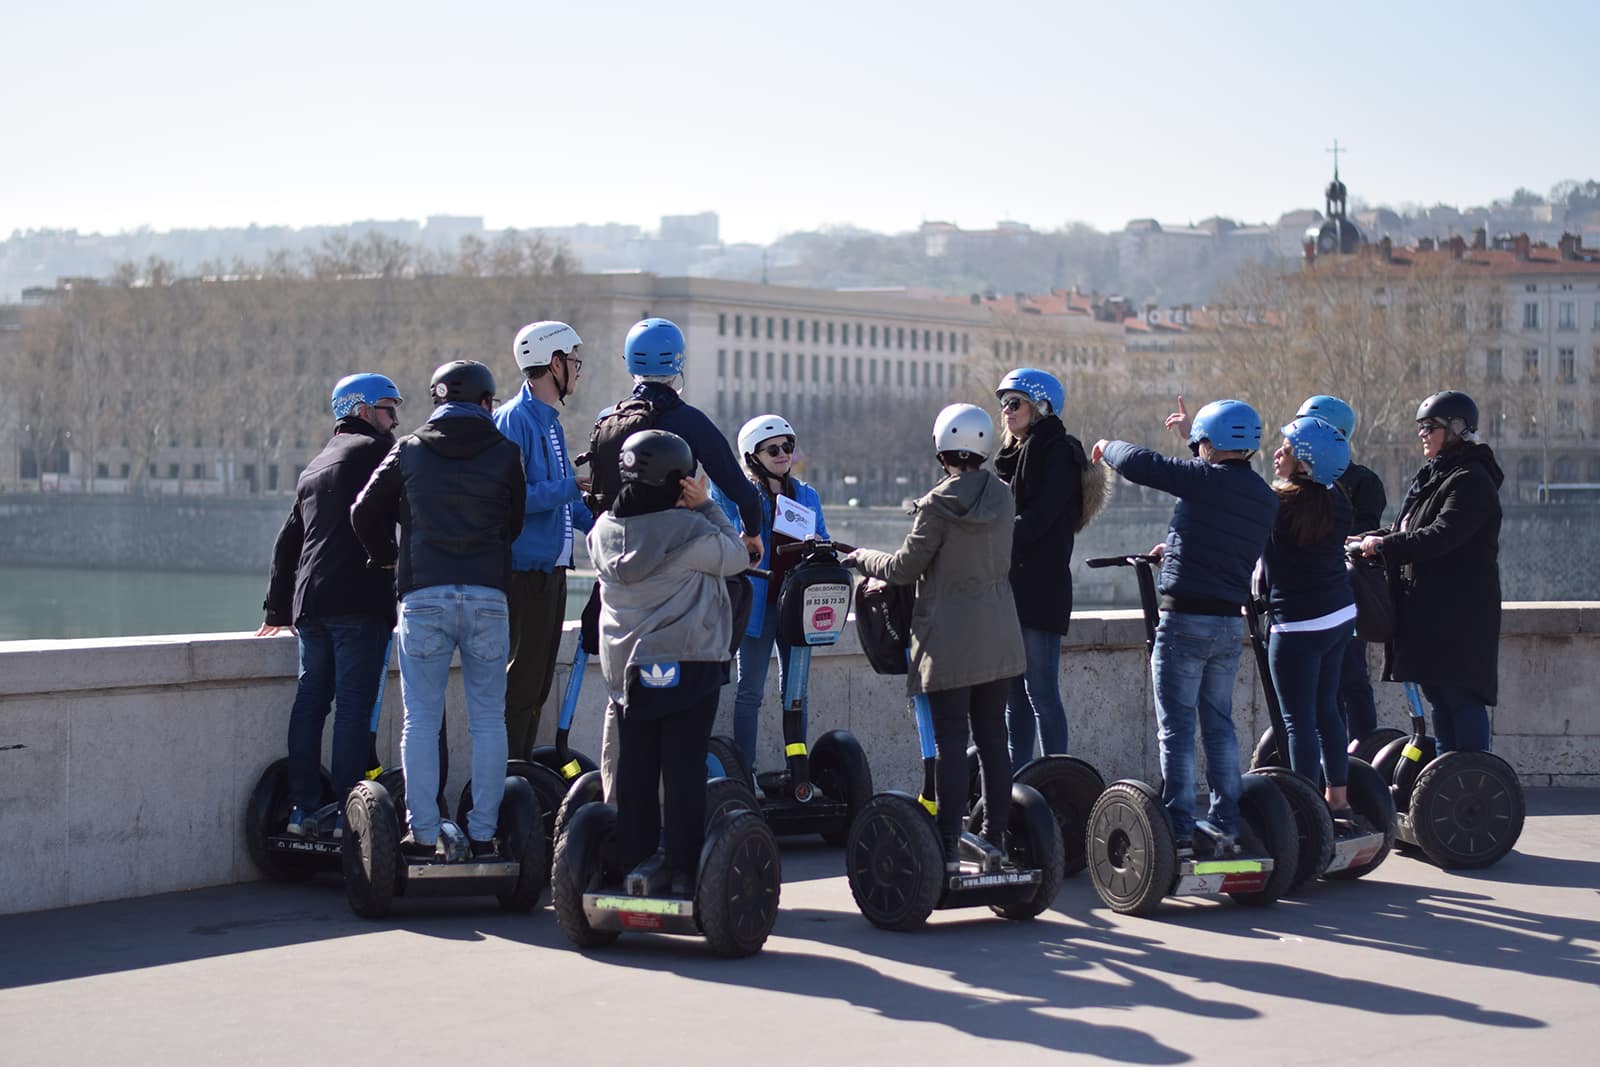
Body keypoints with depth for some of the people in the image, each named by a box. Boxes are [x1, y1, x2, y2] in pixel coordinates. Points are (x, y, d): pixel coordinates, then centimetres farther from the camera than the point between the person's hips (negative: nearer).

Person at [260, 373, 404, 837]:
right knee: (355, 703, -7)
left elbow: (287, 541, 28)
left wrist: (278, 608, 33)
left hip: (309, 603, 8)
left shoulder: (314, 467, 25)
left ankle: (303, 809, 6)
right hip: (360, 601, -8)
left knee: (310, 700, 8)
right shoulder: (374, 449, 2)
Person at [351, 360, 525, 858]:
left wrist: (388, 557, 30)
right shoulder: (505, 453, 6)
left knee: (421, 719, 2)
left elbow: (365, 514, 13)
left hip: (423, 593, 0)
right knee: (488, 719, 6)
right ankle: (483, 832, 5)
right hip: (488, 594, 0)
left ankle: (422, 833, -1)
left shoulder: (409, 451, 7)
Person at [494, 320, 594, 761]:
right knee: (524, 674, -7)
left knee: (539, 675, 14)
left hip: (553, 567, 10)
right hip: (526, 566, -10)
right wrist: (569, 488, -20)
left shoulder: (551, 420, 16)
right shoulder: (514, 420, -14)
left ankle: (522, 768, 22)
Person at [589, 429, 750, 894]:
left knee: (635, 768, 10)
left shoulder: (604, 531, 2)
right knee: (685, 769, 0)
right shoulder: (690, 529, -15)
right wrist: (706, 505, 2)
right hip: (687, 664, -5)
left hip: (625, 665, 5)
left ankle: (636, 862, 13)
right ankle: (684, 869, 2)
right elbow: (737, 557, 0)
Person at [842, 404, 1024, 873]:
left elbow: (905, 568, -8)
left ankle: (949, 847, -3)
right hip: (998, 638, 6)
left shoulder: (937, 505, -15)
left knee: (950, 742, -3)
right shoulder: (1002, 498, 4)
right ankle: (996, 836, 15)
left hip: (949, 641, -6)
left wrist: (863, 558, 12)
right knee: (992, 737, 11)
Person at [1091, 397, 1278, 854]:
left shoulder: (1206, 479, -14)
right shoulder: (1266, 498, 8)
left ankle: (1178, 826, -2)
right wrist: (1175, 548, 36)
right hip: (1230, 623, 7)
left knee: (1177, 727, -1)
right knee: (1219, 724, 14)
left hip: (1186, 619, -7)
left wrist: (1107, 446, 10)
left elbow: (1141, 464, -9)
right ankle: (1224, 824, 15)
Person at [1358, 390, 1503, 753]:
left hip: (1459, 611, -10)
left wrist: (1385, 545, -20)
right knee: (1438, 694, 11)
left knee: (1461, 695, -9)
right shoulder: (1430, 477, 18)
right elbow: (1409, 531, 21)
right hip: (1428, 608, 10)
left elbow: (1442, 535, -24)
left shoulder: (1471, 481, -12)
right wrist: (1369, 540, 5)